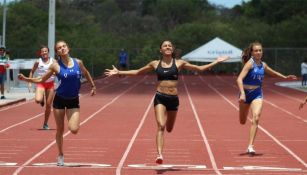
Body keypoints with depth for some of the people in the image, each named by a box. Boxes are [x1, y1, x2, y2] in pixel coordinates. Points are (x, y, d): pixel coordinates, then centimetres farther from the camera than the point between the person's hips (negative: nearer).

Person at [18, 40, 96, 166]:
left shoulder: (78, 62, -4)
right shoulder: (56, 66, -9)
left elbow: (86, 73, 17)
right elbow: (41, 80, -1)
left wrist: (93, 86, 19)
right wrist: (25, 79, -11)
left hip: (73, 101, 1)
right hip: (59, 100, -1)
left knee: (74, 130, -15)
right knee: (60, 130, 6)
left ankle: (72, 121, 22)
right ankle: (60, 155, 25)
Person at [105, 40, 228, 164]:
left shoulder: (179, 63, 5)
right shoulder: (155, 64, 6)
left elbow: (199, 68, 9)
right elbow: (137, 72, 16)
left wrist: (216, 62, 4)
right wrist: (119, 72, 12)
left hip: (173, 98, 1)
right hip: (160, 98, -1)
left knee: (169, 128, 14)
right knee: (161, 126, -19)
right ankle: (159, 155, -25)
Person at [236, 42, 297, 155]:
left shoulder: (263, 65, 5)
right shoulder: (250, 63, -14)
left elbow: (272, 72, 28)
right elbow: (239, 79, -23)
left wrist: (285, 77, 33)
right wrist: (242, 93, -34)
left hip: (257, 94, 3)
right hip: (245, 93, -3)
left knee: (256, 118, -18)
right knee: (242, 121, 9)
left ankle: (250, 146, -19)